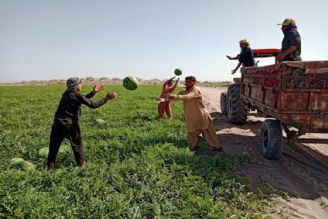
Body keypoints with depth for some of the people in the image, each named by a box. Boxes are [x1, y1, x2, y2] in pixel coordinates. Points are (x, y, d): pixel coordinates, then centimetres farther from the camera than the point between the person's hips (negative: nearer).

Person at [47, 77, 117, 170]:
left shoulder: (66, 93, 12)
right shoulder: (77, 95, -10)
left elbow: (83, 99, 22)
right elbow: (93, 105, -10)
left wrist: (93, 92, 21)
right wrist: (106, 99, -5)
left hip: (58, 123, 6)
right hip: (70, 125, -6)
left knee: (54, 146, 12)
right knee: (77, 144, 14)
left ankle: (50, 167, 16)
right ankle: (81, 163, 24)